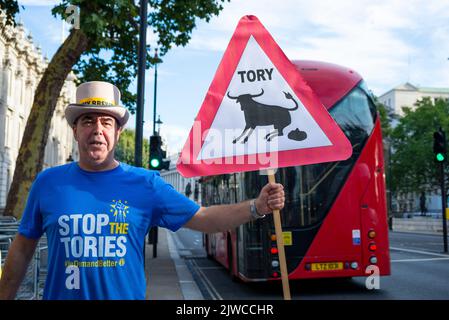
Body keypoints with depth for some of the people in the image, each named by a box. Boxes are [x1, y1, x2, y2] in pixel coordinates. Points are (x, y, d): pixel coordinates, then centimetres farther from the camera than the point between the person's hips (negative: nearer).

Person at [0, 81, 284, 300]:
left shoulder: (146, 183, -5)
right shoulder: (48, 182, -2)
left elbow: (202, 218, -7)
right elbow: (23, 247, 6)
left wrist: (256, 207, -18)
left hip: (127, 294, 0)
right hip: (60, 293, 1)